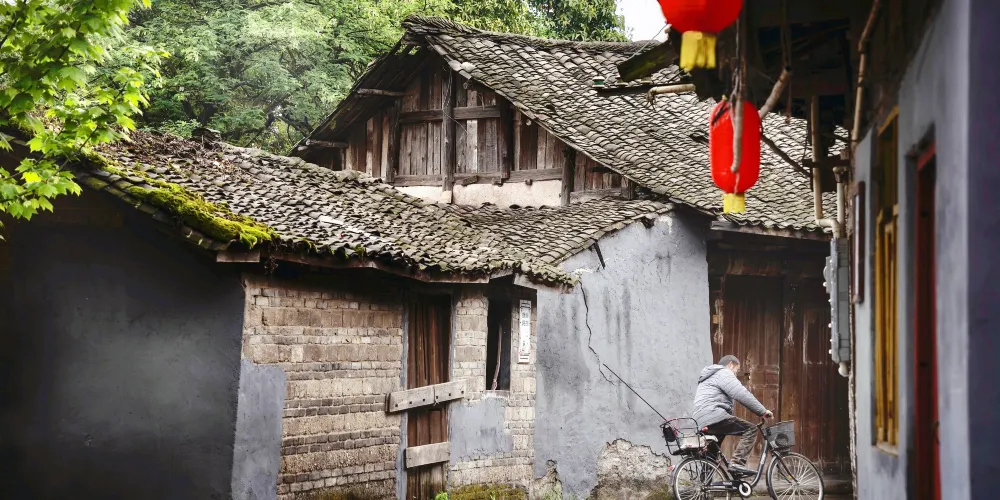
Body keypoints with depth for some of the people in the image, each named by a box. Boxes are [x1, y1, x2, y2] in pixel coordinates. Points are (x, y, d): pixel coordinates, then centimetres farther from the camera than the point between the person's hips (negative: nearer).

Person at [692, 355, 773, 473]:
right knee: (750, 429, -11)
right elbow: (742, 395, -10)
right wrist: (762, 411, -7)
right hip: (713, 417, -10)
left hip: (700, 422, 10)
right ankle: (737, 462, -24)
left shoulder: (709, 376, 35)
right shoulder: (724, 373, 2)